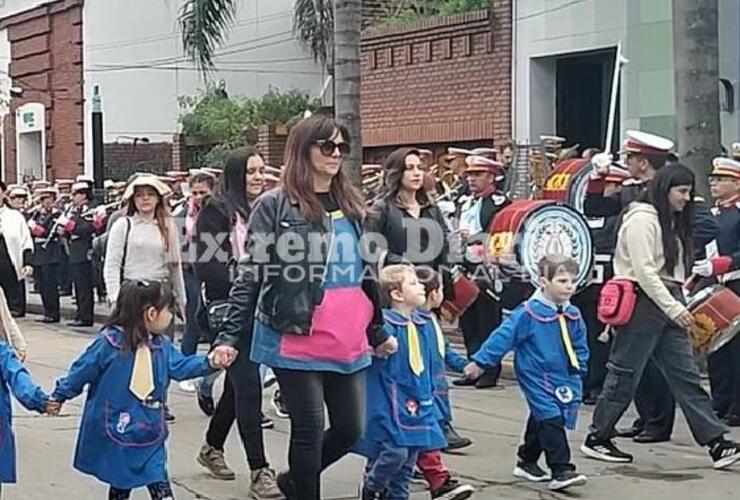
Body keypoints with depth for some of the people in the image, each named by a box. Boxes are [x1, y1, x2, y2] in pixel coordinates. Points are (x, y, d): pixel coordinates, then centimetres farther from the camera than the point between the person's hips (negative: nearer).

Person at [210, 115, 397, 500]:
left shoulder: (351, 205, 13)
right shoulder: (274, 205, -5)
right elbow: (249, 276, -6)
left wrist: (378, 332, 20)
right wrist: (229, 336, -10)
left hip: (348, 343, 6)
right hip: (297, 343, -6)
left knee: (350, 429, 11)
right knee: (309, 430, 0)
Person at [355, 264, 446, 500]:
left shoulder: (422, 326, 9)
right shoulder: (384, 326, -16)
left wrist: (429, 396, 20)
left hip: (418, 404, 8)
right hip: (391, 403, -8)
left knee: (411, 455, 10)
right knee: (395, 451, -11)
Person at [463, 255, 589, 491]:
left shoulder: (572, 315, 2)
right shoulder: (529, 312, -17)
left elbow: (580, 346, 17)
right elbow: (504, 336, -14)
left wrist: (578, 368, 5)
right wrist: (480, 361, -12)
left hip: (563, 379, 7)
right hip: (537, 378, -7)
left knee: (540, 421, 19)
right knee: (551, 420, -14)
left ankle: (527, 461, 35)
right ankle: (561, 471, -13)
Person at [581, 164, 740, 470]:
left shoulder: (673, 221, 18)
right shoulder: (642, 219, -12)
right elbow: (643, 271, -18)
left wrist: (678, 304, 7)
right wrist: (673, 307, -19)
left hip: (668, 305, 9)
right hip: (642, 304, -9)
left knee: (685, 375, 4)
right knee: (625, 374, 0)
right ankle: (597, 439, 12)